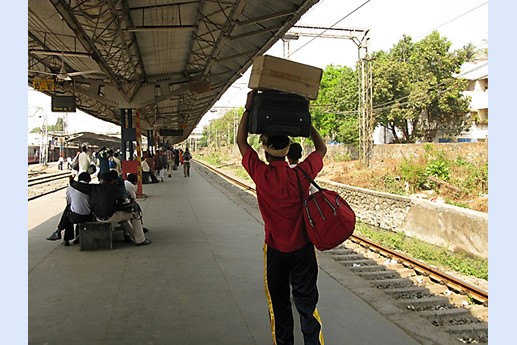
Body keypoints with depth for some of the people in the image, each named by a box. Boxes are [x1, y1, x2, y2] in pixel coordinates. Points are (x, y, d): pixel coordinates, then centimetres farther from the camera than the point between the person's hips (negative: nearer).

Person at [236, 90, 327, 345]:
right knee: (307, 303, 12)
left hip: (276, 250, -1)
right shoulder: (302, 174, -14)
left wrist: (249, 108, -1)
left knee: (279, 303, 17)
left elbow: (241, 141, -3)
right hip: (303, 248, 1)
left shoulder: (261, 175, -18)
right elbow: (321, 148, 6)